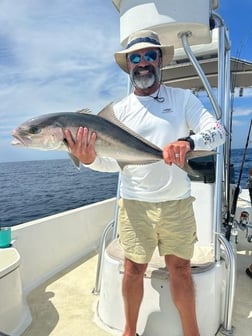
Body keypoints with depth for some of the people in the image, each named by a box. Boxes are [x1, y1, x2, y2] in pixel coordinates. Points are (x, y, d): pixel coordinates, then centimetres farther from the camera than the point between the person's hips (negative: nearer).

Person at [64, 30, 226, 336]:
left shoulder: (183, 98, 3)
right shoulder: (119, 110, 4)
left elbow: (218, 131, -7)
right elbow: (113, 161, 0)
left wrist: (189, 142, -28)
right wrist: (89, 159, -22)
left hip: (177, 203, 0)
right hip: (134, 204, 1)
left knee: (180, 270, 12)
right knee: (134, 270, 12)